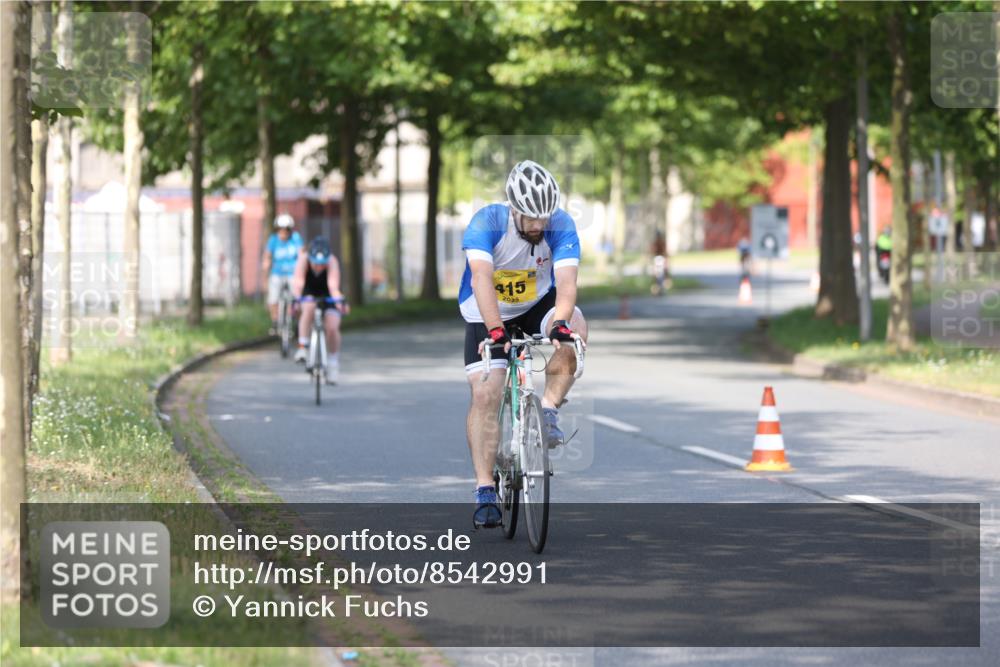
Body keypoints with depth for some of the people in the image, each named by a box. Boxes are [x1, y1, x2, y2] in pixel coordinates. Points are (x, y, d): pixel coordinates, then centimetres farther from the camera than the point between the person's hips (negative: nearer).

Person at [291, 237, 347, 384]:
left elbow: (333, 286, -42)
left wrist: (340, 300, -60)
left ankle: (333, 360, 4)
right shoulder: (304, 259, -27)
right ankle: (302, 347, -28)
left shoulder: (332, 261, -29)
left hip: (328, 298, 0)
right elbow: (298, 283, -38)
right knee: (309, 307, -34)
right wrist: (295, 299, -56)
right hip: (309, 295, 0)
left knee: (332, 327, -19)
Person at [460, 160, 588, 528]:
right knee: (485, 394, -15)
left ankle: (548, 411, -15)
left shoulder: (561, 225, -22)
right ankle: (485, 491, -11)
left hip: (537, 304, 2)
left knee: (575, 329, -30)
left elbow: (566, 282, -33)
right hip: (487, 316, -2)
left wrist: (560, 324, -52)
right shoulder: (487, 222, -27)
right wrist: (496, 332, -52)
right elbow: (481, 279, -39)